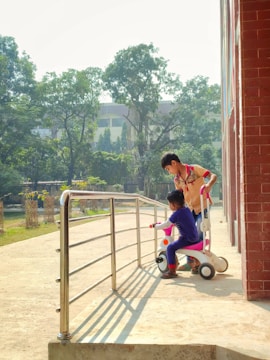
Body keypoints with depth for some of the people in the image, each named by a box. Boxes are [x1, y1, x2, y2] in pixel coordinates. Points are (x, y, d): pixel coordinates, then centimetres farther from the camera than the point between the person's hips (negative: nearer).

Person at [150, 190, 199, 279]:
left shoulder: (176, 214, -15)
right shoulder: (187, 209, 11)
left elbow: (166, 225, -12)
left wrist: (155, 226, 4)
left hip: (188, 239, -9)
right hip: (195, 237, 9)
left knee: (170, 247, -13)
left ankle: (172, 271, -14)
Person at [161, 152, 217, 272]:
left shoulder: (194, 169, -13)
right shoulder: (177, 180, 6)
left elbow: (213, 176, -19)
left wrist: (208, 185, -40)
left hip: (203, 206, -7)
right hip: (190, 209, 7)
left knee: (199, 235, -10)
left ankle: (199, 263, 5)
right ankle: (190, 262, 19)